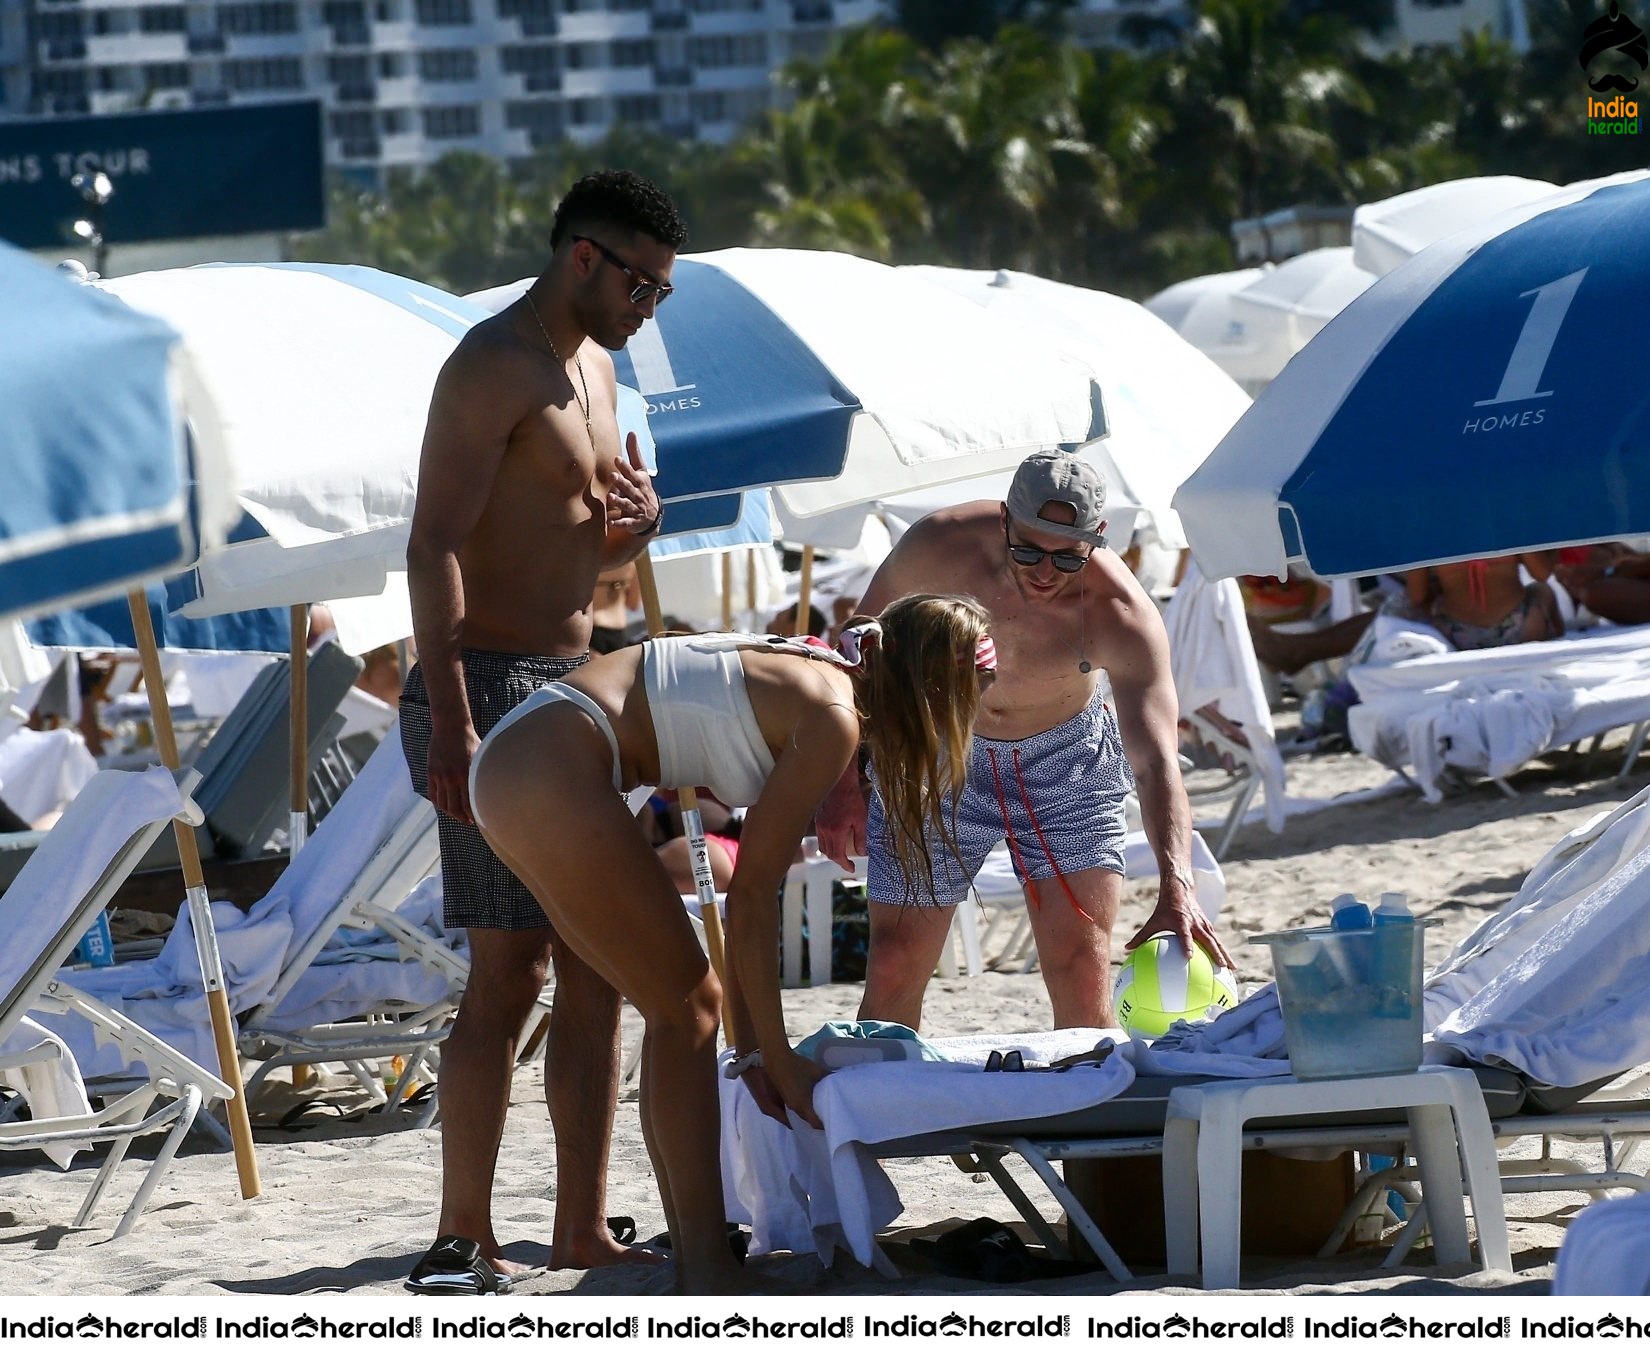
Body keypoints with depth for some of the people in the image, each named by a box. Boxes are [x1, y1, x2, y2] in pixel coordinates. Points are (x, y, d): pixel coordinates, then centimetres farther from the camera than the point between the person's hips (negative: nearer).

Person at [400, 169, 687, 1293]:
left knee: (598, 969, 7)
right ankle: (463, 1245, -9)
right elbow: (434, 547, -19)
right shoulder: (495, 368, -12)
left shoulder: (591, 369, 18)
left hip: (572, 693, 10)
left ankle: (583, 1229, 11)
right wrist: (451, 725, -26)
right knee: (510, 970, -12)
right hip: (493, 692, -10)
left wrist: (633, 529, 2)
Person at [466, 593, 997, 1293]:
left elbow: (754, 888, 17)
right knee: (686, 1009, -3)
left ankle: (695, 1261, 17)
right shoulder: (832, 716, -10)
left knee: (686, 1007, 14)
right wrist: (775, 1054, -4)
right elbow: (750, 894, -9)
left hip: (508, 769, 10)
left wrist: (752, 1047, 15)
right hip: (552, 776, -10)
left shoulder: (806, 678, 17)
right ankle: (707, 1273, -2)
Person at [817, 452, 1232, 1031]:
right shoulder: (939, 546, -26)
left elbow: (1157, 765, -39)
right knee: (893, 968, -1)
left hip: (1066, 765, -1)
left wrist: (1175, 888, -54)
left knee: (1082, 973, -11)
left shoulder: (1121, 616, -30)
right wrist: (843, 782, -7)